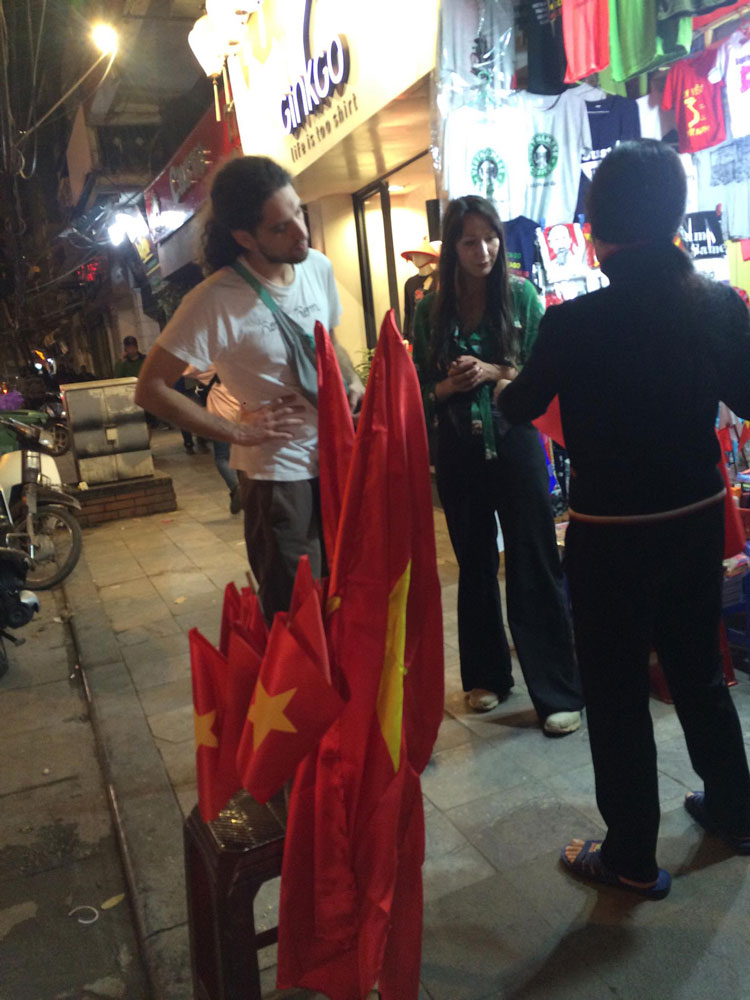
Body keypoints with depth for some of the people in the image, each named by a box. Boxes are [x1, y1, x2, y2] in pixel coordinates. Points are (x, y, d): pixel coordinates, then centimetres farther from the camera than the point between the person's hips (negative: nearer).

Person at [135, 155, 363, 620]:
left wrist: (354, 382, 0)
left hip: (338, 457, 6)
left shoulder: (318, 267, 1)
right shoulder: (216, 301, -19)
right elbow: (151, 389, -15)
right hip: (278, 473, -6)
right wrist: (237, 431, -17)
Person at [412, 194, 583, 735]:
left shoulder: (521, 295, -2)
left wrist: (493, 373, -18)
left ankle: (559, 692, 11)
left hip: (515, 442, -2)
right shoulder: (431, 309, 2)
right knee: (475, 565, 13)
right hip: (459, 451, 2)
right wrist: (449, 386, -14)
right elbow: (422, 387, 6)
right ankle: (487, 675, 30)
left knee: (535, 565, 0)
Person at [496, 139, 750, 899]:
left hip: (610, 533, -5)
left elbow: (519, 408, -1)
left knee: (617, 693, 11)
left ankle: (632, 857, 27)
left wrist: (497, 381, 21)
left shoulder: (575, 322, -19)